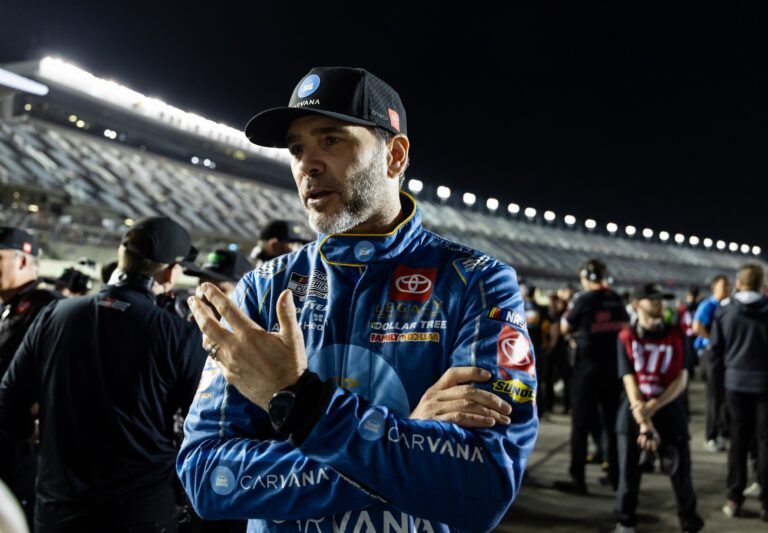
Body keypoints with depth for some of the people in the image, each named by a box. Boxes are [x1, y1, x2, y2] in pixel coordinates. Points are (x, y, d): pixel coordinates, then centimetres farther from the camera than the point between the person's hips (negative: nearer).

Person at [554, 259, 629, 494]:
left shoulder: (584, 300, -13)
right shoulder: (616, 300, 3)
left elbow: (565, 327, -3)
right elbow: (625, 326, 16)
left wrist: (569, 309, 11)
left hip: (587, 368, -5)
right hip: (613, 367, 5)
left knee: (581, 424, 0)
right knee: (611, 422, 15)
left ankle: (577, 478, 1)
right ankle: (615, 475, 22)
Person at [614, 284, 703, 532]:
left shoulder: (676, 335, 1)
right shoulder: (626, 337, -3)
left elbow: (681, 380, -4)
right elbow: (629, 381, -9)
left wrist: (653, 407, -17)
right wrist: (643, 423, -17)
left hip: (669, 412, 1)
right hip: (633, 414, 0)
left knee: (681, 475, 5)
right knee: (629, 475, 5)